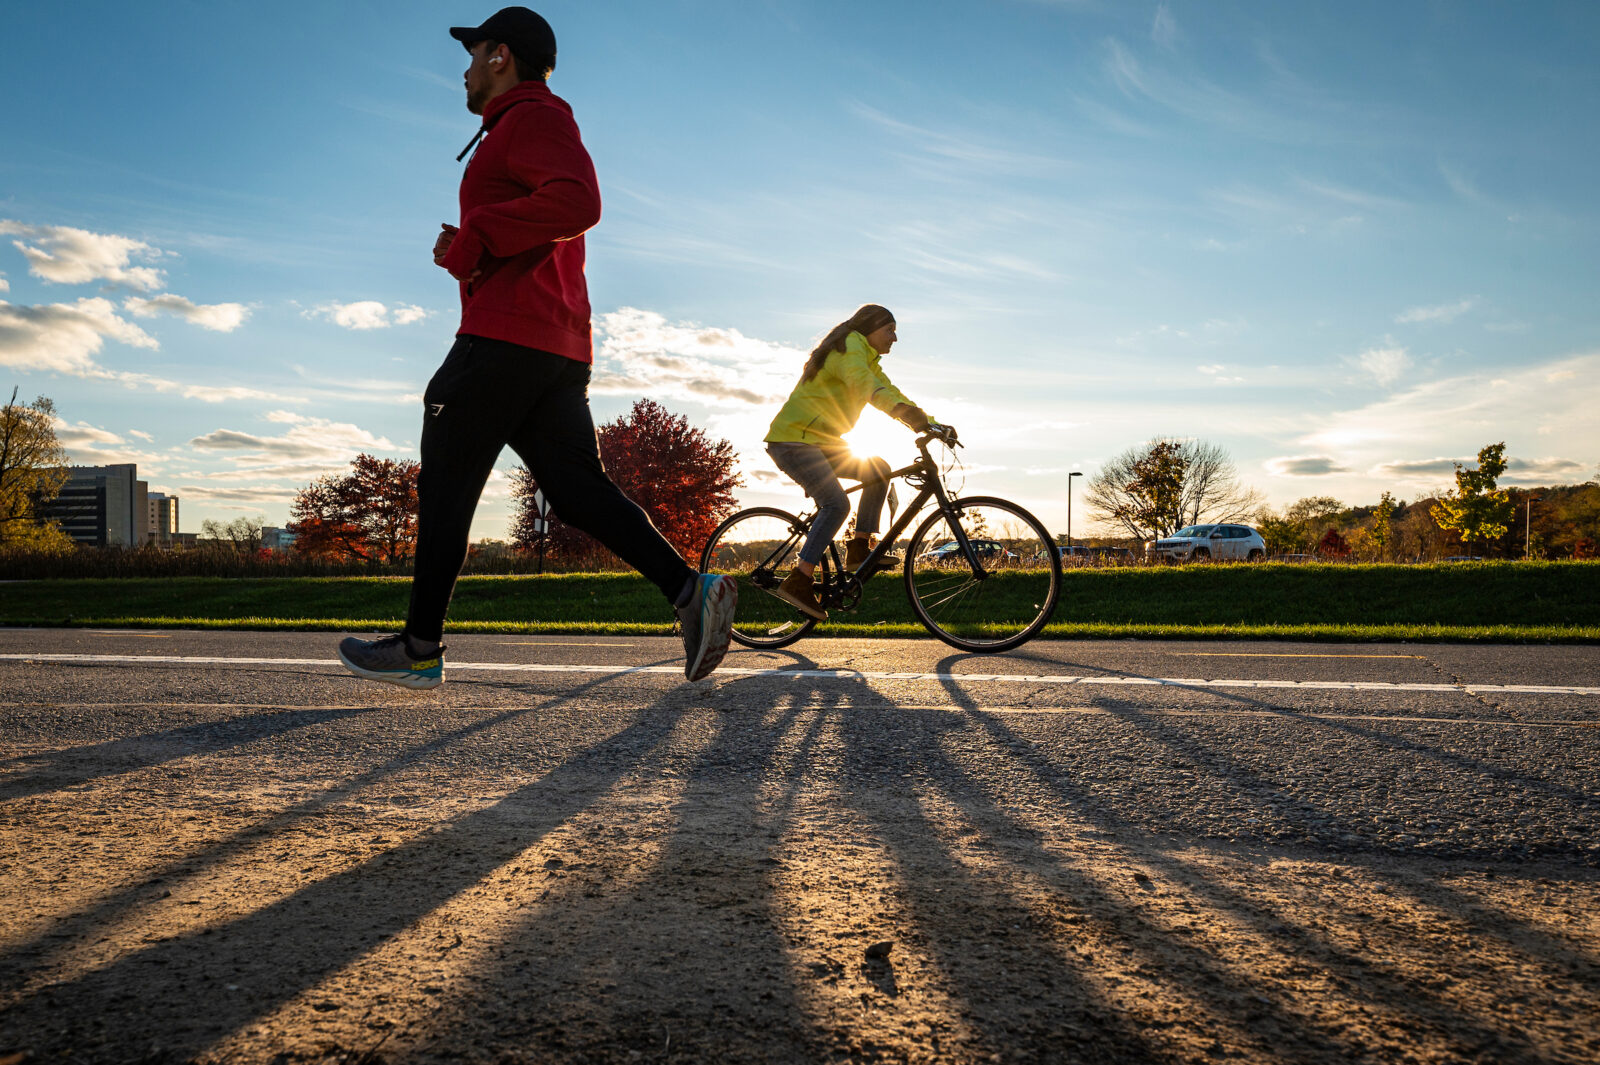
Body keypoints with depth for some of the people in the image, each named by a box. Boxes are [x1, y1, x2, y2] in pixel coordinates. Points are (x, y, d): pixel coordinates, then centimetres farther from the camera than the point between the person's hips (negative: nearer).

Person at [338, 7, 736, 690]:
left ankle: (419, 648, 3)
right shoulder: (525, 130, 31)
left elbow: (578, 202, -22)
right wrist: (466, 252, 17)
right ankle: (690, 591, -9)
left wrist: (474, 232, -17)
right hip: (559, 350, 10)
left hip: (504, 339, -10)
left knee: (444, 487, -3)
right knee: (578, 489, 3)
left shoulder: (533, 116, -2)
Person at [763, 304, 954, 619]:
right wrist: (903, 410, -44)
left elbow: (890, 393, 15)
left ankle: (858, 549, 0)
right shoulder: (849, 347, -12)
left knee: (878, 470, 0)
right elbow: (862, 383, -31)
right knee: (837, 504, -22)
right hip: (792, 439, -10)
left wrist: (931, 425, 2)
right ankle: (798, 582, -21)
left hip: (818, 441, 10)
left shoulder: (868, 360, 20)